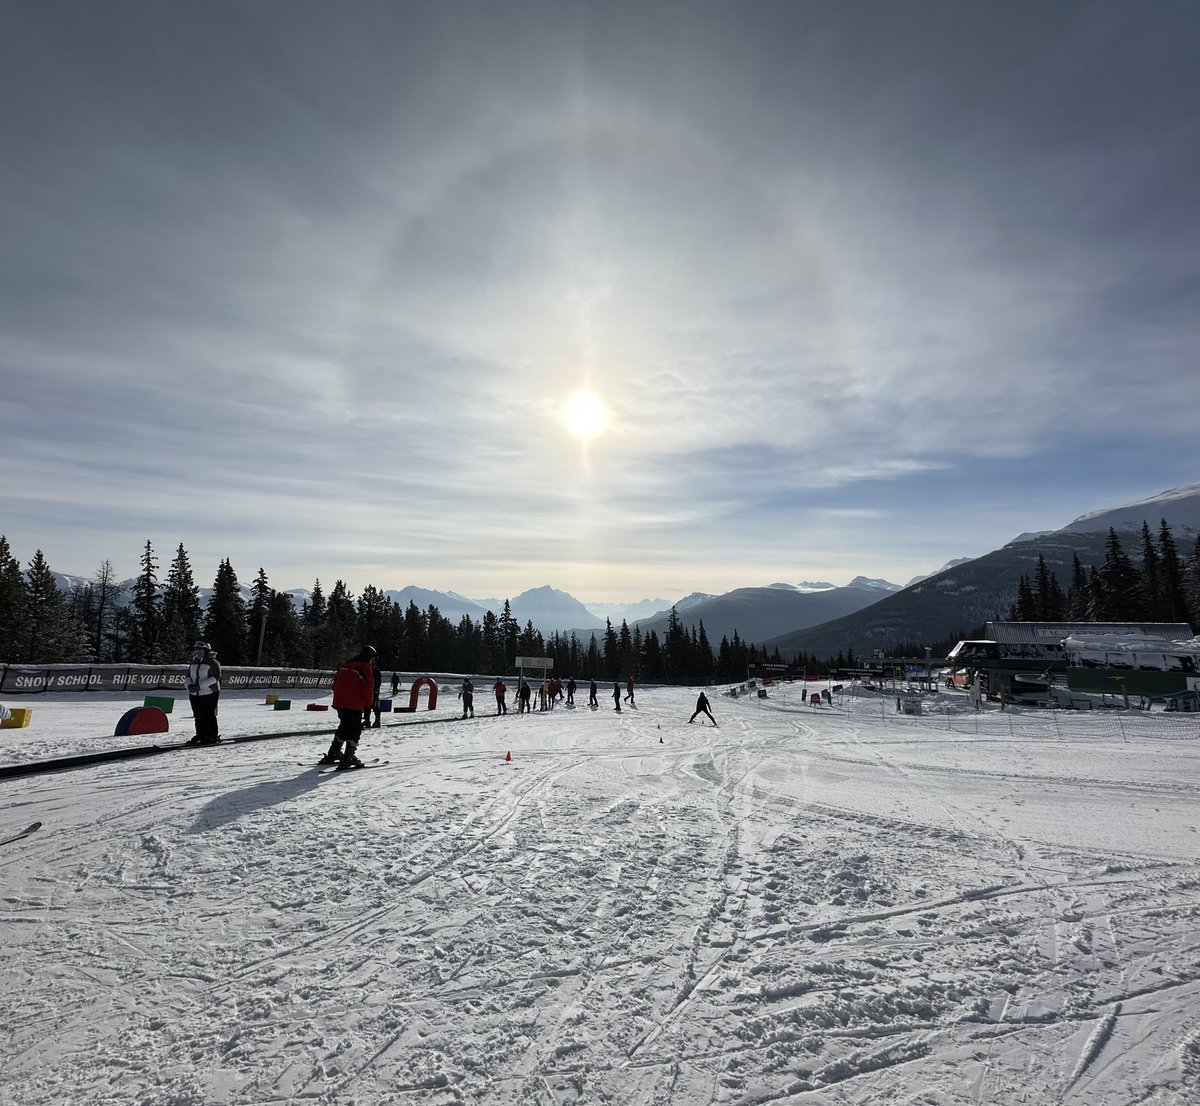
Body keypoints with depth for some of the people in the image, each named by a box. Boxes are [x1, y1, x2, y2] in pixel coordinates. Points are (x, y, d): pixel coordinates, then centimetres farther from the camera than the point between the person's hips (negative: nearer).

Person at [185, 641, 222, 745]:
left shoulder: (212, 662, -7)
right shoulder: (193, 663, 15)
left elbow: (216, 677, -16)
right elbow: (188, 676, 16)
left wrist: (199, 685, -22)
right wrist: (189, 685, -7)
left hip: (209, 694, -6)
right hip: (194, 695, 7)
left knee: (209, 716, -4)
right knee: (198, 716, 9)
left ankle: (213, 736, 3)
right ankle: (200, 736, 20)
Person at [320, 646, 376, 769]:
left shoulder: (344, 665, 13)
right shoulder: (365, 668, -10)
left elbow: (335, 683, 18)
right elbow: (368, 687, -13)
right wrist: (368, 704, -1)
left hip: (339, 703, 8)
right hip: (355, 705, -8)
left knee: (343, 727, 22)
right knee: (355, 731, -1)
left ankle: (332, 755, 28)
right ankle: (348, 759, -6)